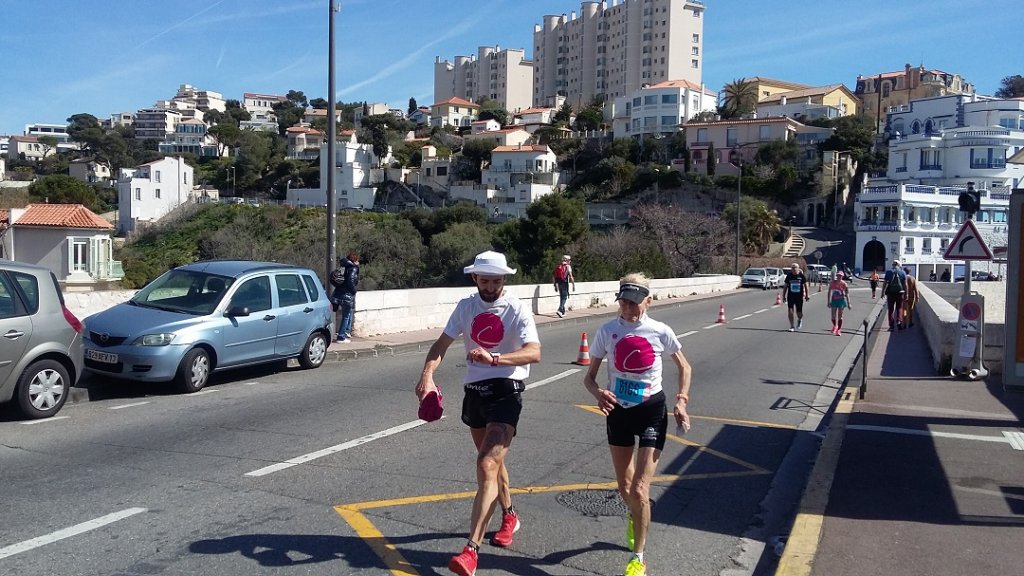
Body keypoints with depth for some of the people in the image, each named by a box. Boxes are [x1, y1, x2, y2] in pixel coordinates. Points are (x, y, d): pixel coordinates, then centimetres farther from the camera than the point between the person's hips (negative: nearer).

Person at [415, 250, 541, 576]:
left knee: (486, 467, -16)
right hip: (474, 390, 6)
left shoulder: (516, 309, -11)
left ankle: (471, 550, -15)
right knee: (492, 461, 22)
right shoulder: (466, 307, 4)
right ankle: (509, 516, 46)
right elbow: (442, 344, -1)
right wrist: (428, 373, -21)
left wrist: (494, 358, -40)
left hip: (506, 391, -6)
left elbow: (534, 352, -25)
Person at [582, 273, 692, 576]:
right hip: (618, 411, 3)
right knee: (624, 486, 16)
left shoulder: (660, 332, -11)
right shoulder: (607, 332, -8)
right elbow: (589, 377, -2)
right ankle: (636, 517, 52)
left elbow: (684, 367, 6)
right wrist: (599, 393, -24)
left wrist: (681, 401, -6)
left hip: (652, 411, -2)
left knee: (639, 489, -8)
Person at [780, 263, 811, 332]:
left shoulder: (801, 275, -5)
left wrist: (807, 295, -2)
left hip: (799, 296, -1)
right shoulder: (789, 275, -1)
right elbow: (785, 286, 6)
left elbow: (805, 285, 3)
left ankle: (800, 320, 41)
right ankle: (792, 326, 3)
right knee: (790, 310, -9)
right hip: (790, 296, 1)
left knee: (799, 313, 5)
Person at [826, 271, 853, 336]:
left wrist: (848, 304, -8)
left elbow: (847, 294, -6)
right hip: (834, 300, 2)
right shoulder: (832, 283, -4)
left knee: (840, 316, -1)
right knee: (833, 316, 4)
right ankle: (834, 326, 32)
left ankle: (839, 330, 7)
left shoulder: (844, 284, -10)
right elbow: (829, 292, 5)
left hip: (841, 300, -2)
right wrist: (829, 301, 5)